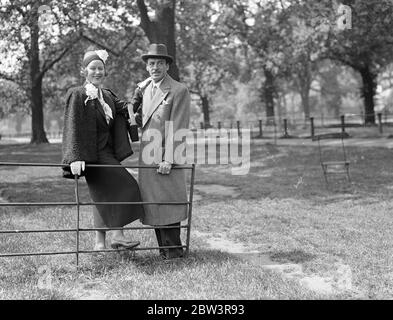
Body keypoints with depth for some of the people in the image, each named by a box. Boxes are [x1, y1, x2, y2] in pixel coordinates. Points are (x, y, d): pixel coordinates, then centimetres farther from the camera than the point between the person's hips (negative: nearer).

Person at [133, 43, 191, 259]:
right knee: (152, 203, 8)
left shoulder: (179, 91, -7)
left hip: (165, 155, -7)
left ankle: (173, 250, 5)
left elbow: (177, 128, -12)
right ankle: (163, 249, 17)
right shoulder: (144, 87, 14)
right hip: (146, 155, 7)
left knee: (167, 203, -5)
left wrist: (168, 159, -17)